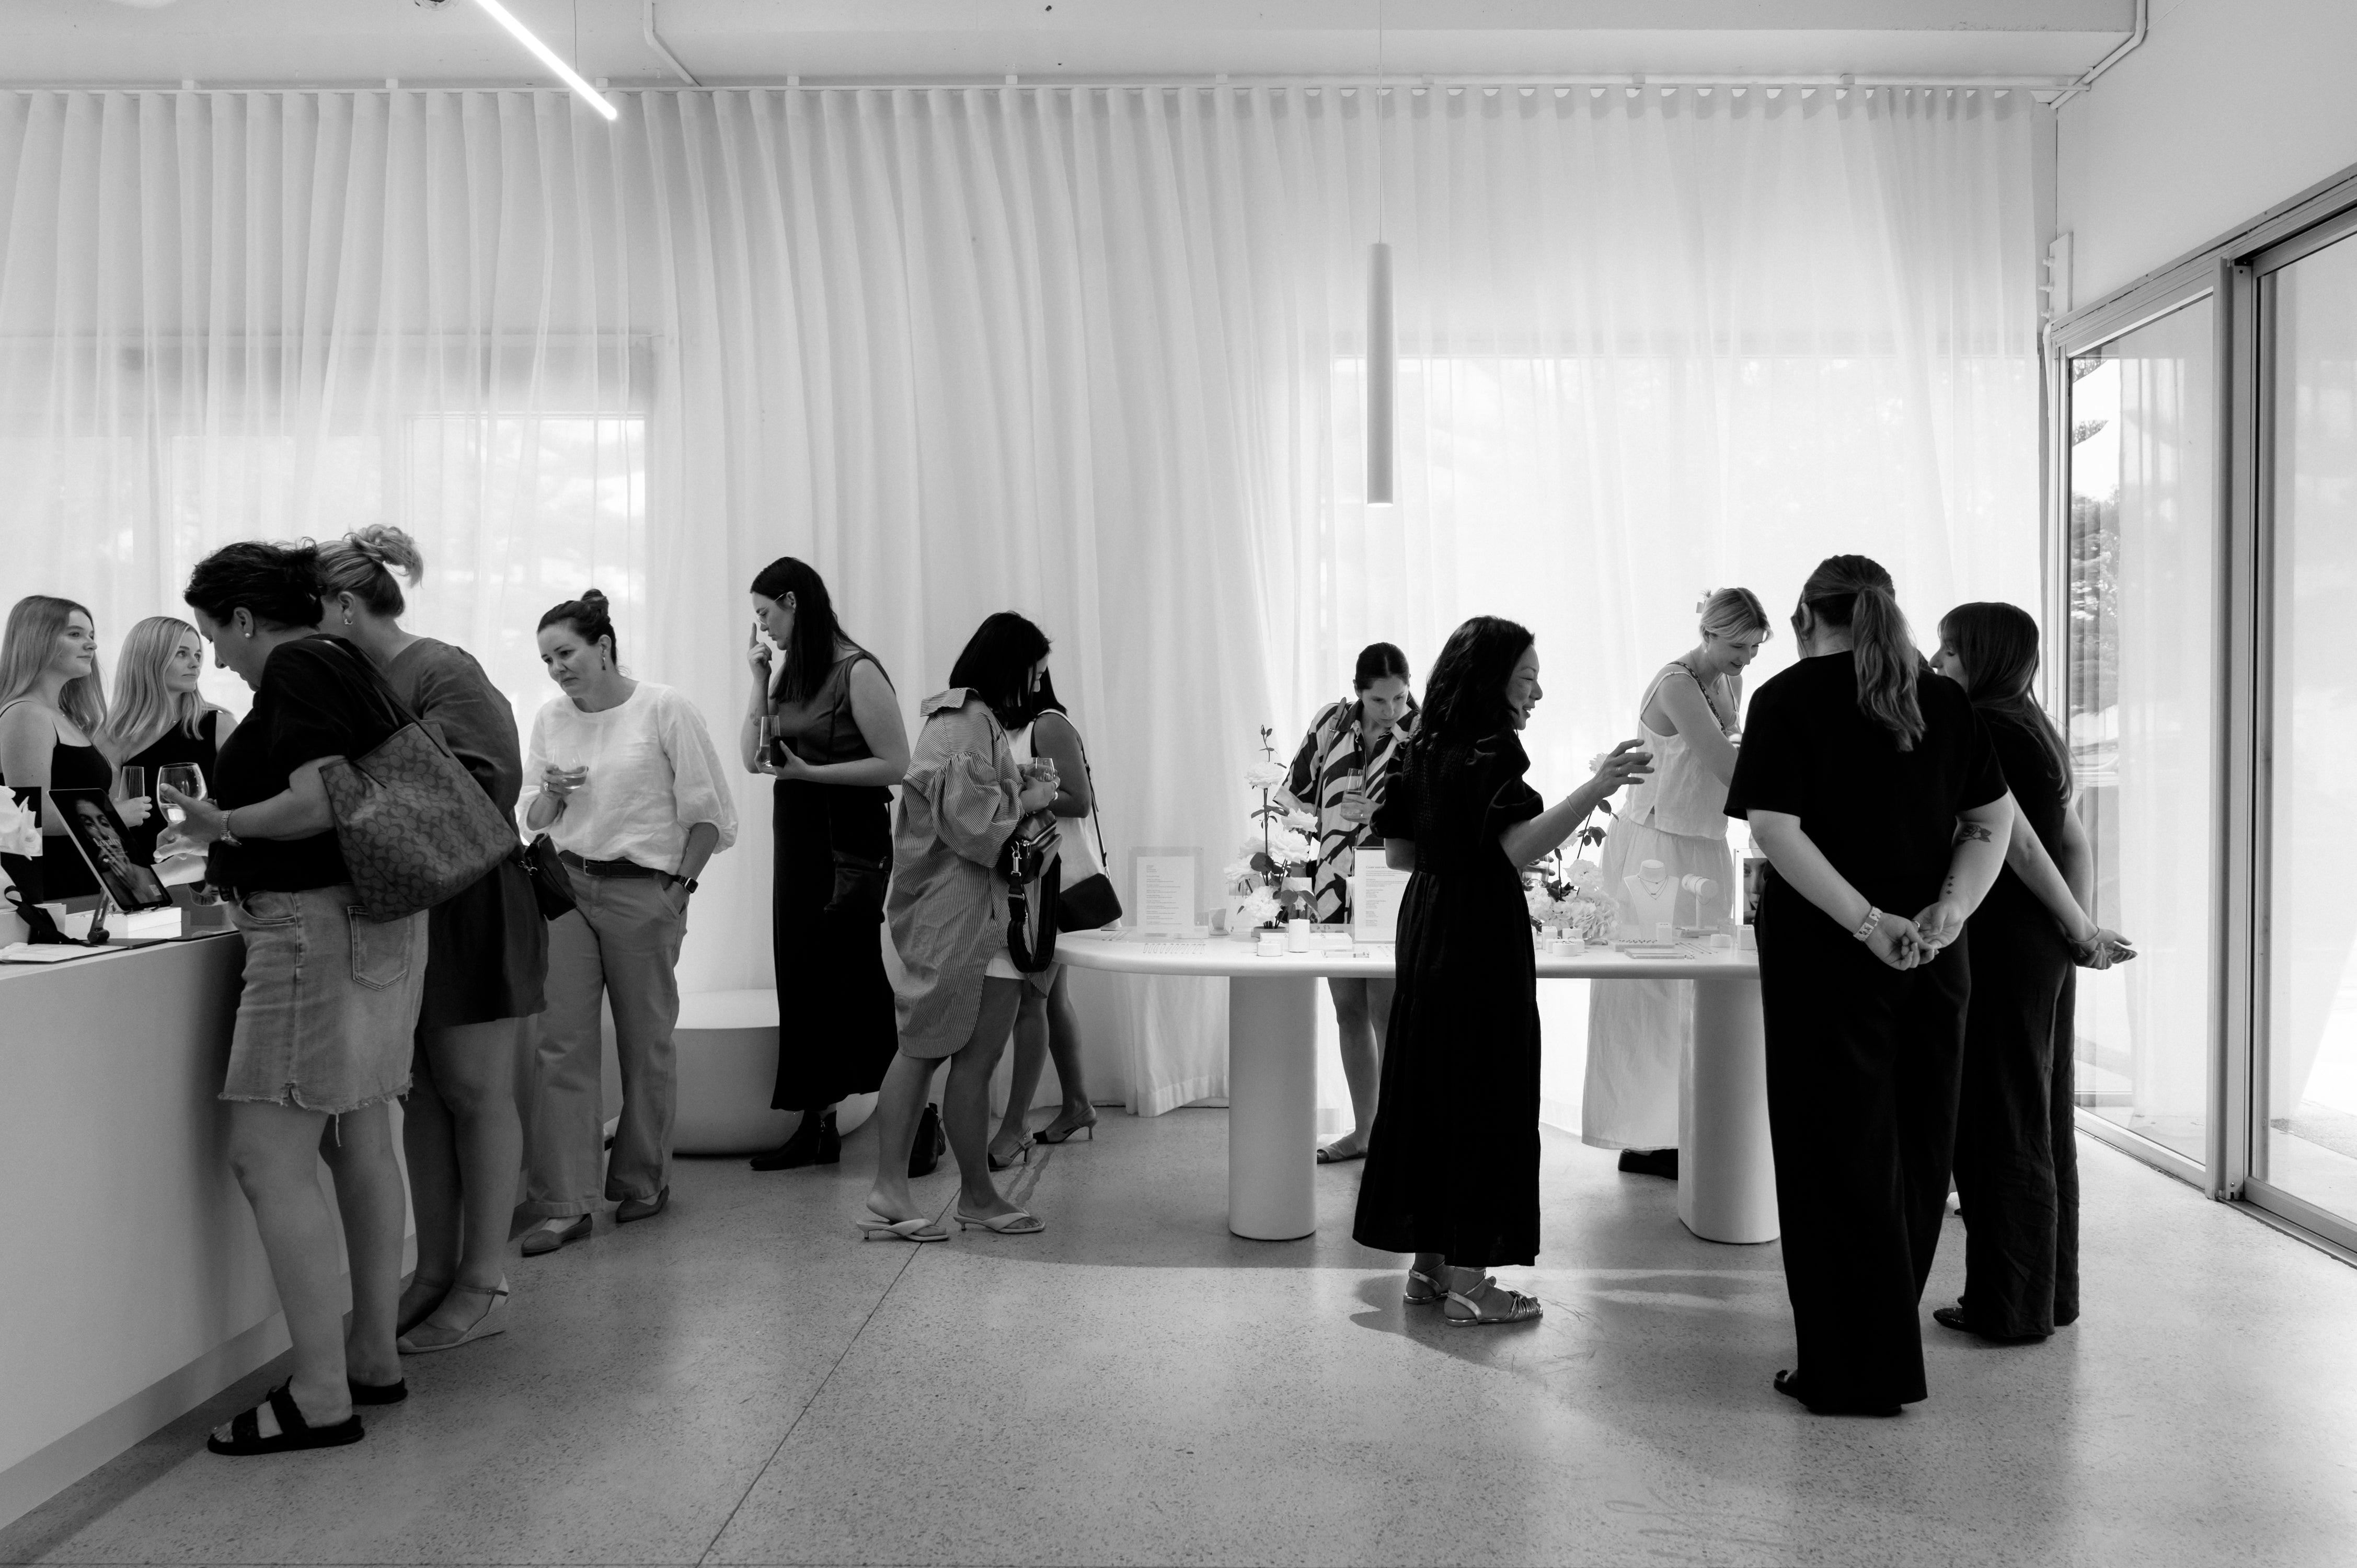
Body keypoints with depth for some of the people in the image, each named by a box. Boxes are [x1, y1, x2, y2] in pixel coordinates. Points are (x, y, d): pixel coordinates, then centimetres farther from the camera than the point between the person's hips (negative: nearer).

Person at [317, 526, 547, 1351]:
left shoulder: (443, 673, -12)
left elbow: (479, 785, -20)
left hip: (468, 907, -7)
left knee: (476, 1092, 2)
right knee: (424, 1092, 11)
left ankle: (483, 1283, 12)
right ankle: (435, 1271, 22)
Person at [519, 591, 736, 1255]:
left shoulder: (664, 710, -7)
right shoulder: (551, 719, 7)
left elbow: (710, 814, -4)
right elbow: (533, 819, 14)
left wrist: (679, 887, -7)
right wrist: (552, 795, -7)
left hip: (643, 890, -4)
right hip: (566, 885, 4)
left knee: (645, 1043, 7)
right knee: (561, 1044, -3)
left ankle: (643, 1182, 24)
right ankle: (564, 1204, 1)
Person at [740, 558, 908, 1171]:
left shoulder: (857, 672, -12)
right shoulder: (790, 675, 9)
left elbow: (895, 765, -15)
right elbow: (753, 758, 9)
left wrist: (808, 772, -18)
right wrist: (759, 681, 1)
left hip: (850, 841, -7)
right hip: (797, 839, 7)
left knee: (853, 978, -4)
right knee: (803, 979, 9)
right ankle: (817, 1126, 17)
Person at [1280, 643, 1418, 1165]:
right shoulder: (1332, 722, 4)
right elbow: (1296, 789, 14)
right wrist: (1340, 814, 0)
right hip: (1336, 886, 5)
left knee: (1387, 1012, -8)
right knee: (1348, 1010, 10)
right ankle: (1363, 1129, 22)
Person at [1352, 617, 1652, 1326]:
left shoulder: (1425, 750, 10)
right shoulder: (1487, 755, -15)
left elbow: (1398, 852, 14)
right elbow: (1518, 846, -28)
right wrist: (1596, 789, -33)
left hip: (1428, 929, 9)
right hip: (1482, 939, -9)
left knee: (1428, 1087, 13)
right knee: (1482, 1094, -2)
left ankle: (1428, 1263, 22)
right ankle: (1467, 1283, 3)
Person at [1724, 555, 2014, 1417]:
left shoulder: (1789, 698, -4)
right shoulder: (1942, 699, 9)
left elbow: (1774, 827, -16)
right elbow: (1993, 821, 4)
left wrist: (1866, 921, -19)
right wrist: (1949, 911, -7)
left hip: (1825, 956, -5)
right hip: (1933, 958, 5)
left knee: (1839, 1158, 3)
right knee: (1914, 1152, 15)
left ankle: (1852, 1372, 10)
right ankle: (1887, 1351, 29)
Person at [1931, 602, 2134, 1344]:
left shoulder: (1975, 728, -13)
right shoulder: (2030, 725, 15)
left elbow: (2014, 840, -19)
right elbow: (2076, 842, 14)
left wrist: (2081, 931, -11)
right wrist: (2080, 927, 7)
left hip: (2002, 942, -9)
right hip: (2042, 945, 9)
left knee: (1998, 1123, -1)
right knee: (2041, 1119, 15)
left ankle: (2011, 1305, 8)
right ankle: (2050, 1293, 24)